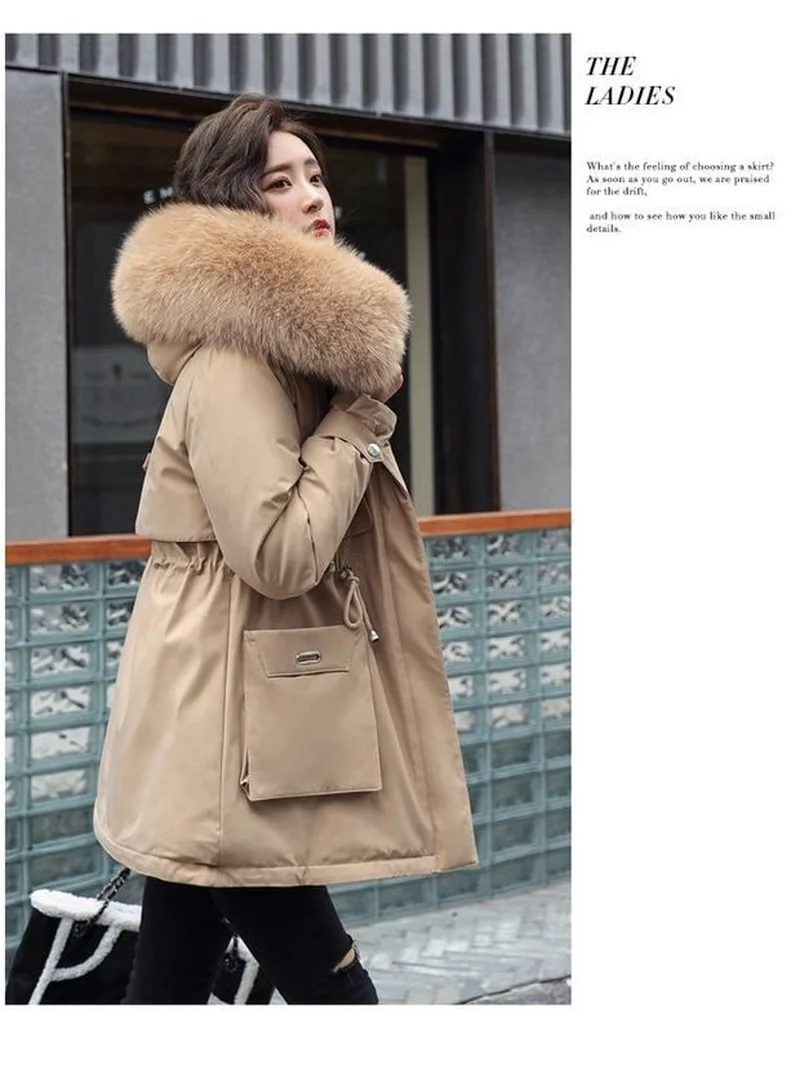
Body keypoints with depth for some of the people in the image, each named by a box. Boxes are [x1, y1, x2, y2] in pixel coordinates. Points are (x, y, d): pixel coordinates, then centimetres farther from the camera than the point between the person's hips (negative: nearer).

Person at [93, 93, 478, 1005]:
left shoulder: (294, 340, 17)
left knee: (172, 980, 14)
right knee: (329, 988, -6)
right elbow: (280, 549, -23)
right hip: (230, 731, -11)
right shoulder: (233, 358, -16)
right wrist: (359, 415, -14)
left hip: (222, 723, 11)